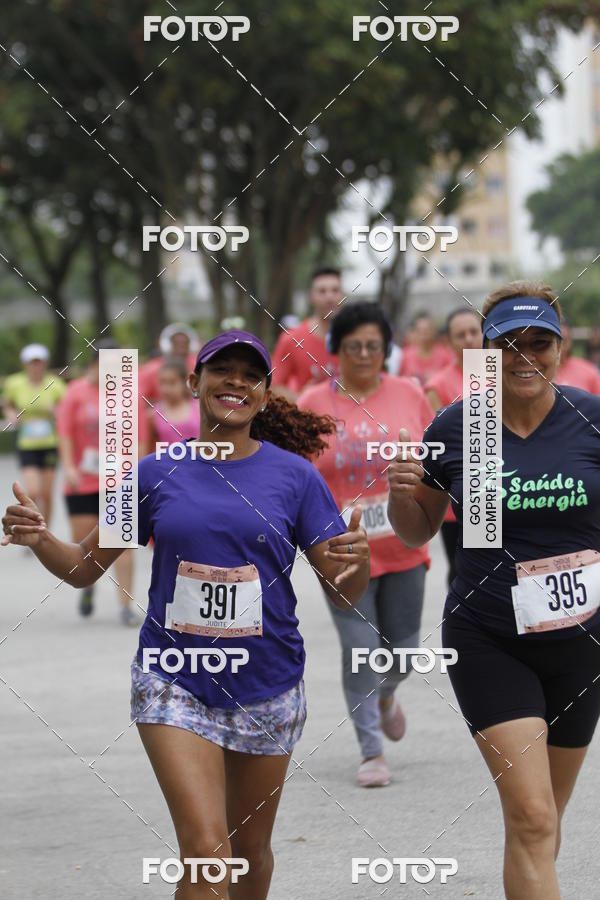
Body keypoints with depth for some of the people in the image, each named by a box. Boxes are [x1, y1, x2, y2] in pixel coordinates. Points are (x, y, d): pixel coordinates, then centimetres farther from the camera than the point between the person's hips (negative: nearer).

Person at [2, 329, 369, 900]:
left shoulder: (295, 477, -2)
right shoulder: (156, 473, 0)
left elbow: (344, 595, -2)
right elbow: (84, 568, 7)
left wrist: (358, 562, -25)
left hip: (265, 685, 1)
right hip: (173, 681, -1)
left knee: (250, 848, 15)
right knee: (205, 851, -16)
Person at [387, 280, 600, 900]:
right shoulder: (455, 428, -4)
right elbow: (417, 531, 8)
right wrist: (401, 493, -12)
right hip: (488, 643, -2)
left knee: (545, 816, 16)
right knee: (531, 816, -15)